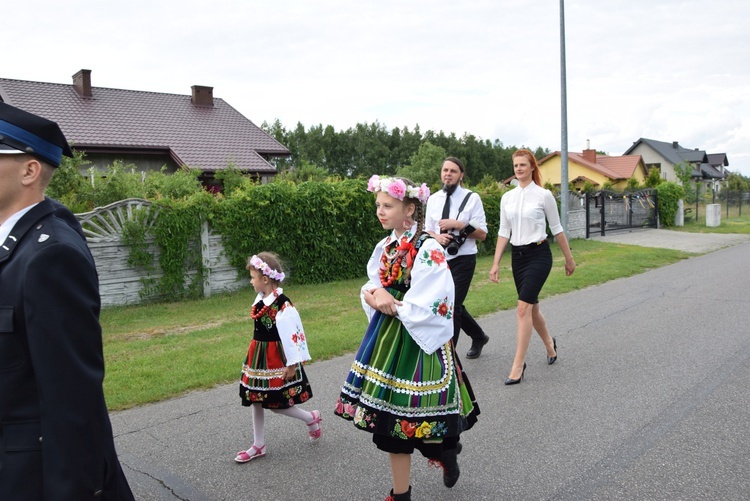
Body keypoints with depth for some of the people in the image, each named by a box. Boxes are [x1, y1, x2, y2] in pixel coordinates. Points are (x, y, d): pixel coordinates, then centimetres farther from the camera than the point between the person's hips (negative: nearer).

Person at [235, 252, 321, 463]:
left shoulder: (282, 305, -22)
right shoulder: (261, 300, 3)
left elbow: (290, 335, -20)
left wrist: (291, 365, -17)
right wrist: (253, 356, 18)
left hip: (275, 360, -8)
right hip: (258, 357, 8)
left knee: (276, 403, -1)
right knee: (255, 400, 13)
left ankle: (311, 418, 24)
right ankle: (258, 445, 26)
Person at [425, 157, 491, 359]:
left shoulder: (472, 198, -7)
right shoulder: (433, 199, 5)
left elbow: (482, 234, -8)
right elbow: (427, 230, 12)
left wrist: (458, 224, -21)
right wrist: (437, 237, -11)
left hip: (463, 259, -5)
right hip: (440, 260, 5)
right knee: (454, 306, 15)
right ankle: (478, 336, 41)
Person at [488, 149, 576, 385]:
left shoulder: (544, 195, -5)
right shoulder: (507, 198, 7)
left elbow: (556, 229, 1)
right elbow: (504, 232, 8)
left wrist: (569, 258, 7)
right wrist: (496, 263, 3)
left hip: (538, 254, -5)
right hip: (517, 256, 5)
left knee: (523, 307, -15)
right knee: (532, 307, 14)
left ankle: (518, 365, -10)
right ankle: (550, 345, 40)